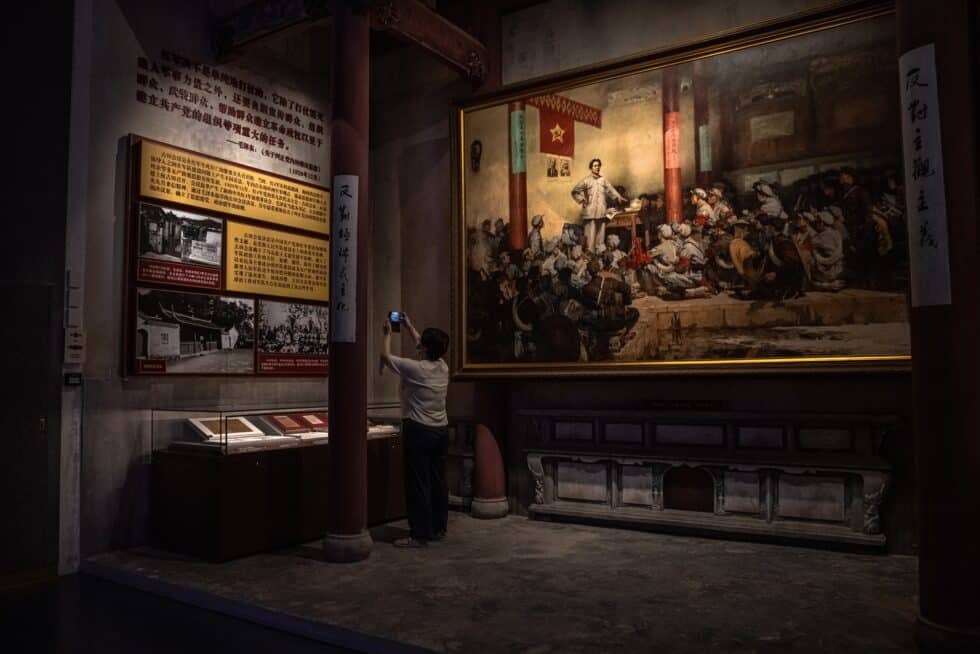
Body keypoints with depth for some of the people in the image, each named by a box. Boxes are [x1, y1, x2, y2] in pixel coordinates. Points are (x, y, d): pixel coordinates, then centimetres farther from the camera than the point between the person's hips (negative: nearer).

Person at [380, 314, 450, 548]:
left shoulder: (415, 369, -15)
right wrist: (409, 326, 33)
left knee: (418, 484, -3)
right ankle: (438, 528, 22)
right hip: (441, 430, 8)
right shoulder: (443, 367, 4)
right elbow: (425, 347, 24)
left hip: (418, 430, -7)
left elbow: (386, 356, 0)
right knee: (438, 482, 13)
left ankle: (419, 535, 1)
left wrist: (387, 334, 16)